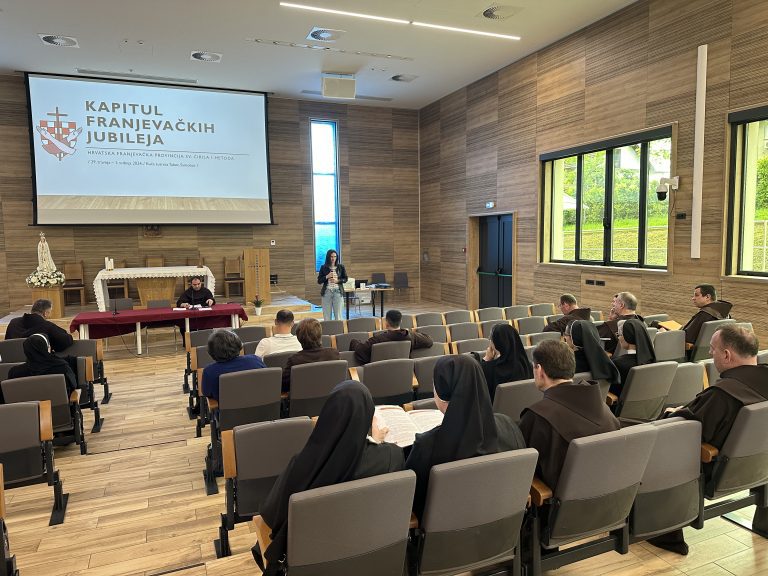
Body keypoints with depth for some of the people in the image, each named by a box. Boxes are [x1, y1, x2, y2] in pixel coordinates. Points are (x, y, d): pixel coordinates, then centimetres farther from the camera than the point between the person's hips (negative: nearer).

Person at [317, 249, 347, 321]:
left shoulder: (341, 267, 3)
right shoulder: (323, 267, 3)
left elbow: (345, 279, 7)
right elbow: (319, 281, 3)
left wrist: (337, 281, -10)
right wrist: (327, 276, -13)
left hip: (338, 292, 0)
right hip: (327, 292, 0)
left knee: (338, 313, 1)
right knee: (326, 314, 1)